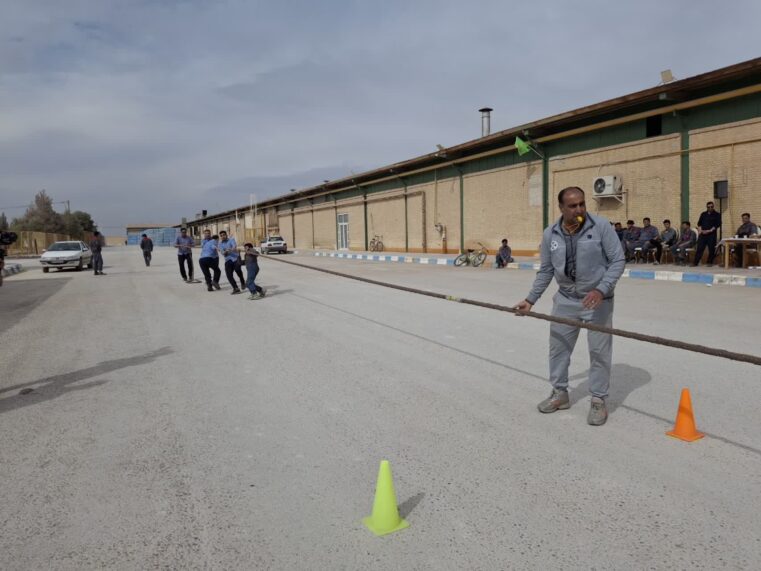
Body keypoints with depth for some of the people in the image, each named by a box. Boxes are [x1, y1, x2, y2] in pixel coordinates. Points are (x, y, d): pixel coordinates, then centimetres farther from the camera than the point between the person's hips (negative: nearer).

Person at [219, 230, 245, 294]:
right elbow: (223, 253, -2)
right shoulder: (220, 244, 13)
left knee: (237, 269, -29)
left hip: (236, 257, -4)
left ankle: (242, 282, -5)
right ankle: (236, 288, -4)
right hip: (228, 260, 4)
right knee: (229, 274, -11)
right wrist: (226, 252, -27)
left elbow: (234, 245, -18)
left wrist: (233, 249, -43)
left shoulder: (231, 239, 5)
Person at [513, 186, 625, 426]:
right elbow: (545, 271, 6)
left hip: (597, 300, -3)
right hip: (565, 299, 4)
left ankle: (598, 400, 18)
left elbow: (618, 260, -12)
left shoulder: (601, 226, -14)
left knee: (599, 351, 3)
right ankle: (560, 393, 28)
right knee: (558, 346, 11)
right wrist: (530, 300, 4)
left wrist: (601, 290, -24)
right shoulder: (550, 234, -3)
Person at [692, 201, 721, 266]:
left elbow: (718, 224, -4)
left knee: (711, 249, -2)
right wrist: (700, 230, -2)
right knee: (699, 248, -3)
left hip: (711, 234, -2)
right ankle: (695, 262, -3)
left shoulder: (717, 215, 5)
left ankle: (709, 262, 9)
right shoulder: (703, 214, 16)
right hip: (702, 234, 2)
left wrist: (709, 230, -13)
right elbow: (699, 223, 15)